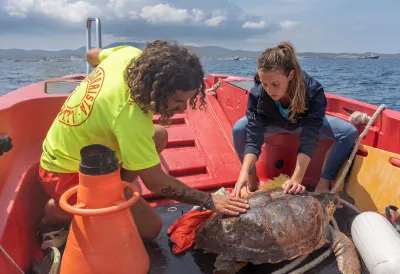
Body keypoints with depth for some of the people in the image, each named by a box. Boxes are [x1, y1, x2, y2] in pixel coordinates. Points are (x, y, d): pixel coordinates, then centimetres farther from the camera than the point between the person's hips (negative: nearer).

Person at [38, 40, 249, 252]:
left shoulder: (128, 55, -13)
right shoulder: (129, 116, -36)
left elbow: (92, 55, 11)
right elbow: (156, 182, -26)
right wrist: (209, 201, -20)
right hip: (67, 173, -8)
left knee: (159, 135, 6)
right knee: (150, 227, -10)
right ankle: (56, 214, 3)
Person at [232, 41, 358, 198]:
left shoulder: (313, 91, -38)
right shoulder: (256, 94, -35)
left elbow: (308, 139, -41)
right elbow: (253, 138, -35)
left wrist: (296, 179, -50)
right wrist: (244, 173, -49)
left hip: (306, 123, 0)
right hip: (273, 123, 0)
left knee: (349, 132, -24)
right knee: (238, 130, -28)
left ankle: (324, 184, -10)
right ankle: (252, 179, -6)